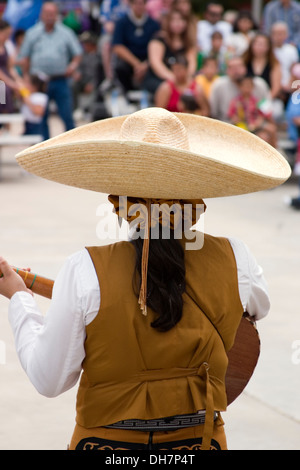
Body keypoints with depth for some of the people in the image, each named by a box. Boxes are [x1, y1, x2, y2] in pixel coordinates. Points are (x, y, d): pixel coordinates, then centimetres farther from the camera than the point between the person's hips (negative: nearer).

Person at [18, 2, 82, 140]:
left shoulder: (66, 33, 7)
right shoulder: (32, 34, 8)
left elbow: (77, 53, 10)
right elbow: (25, 58, 10)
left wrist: (73, 65, -9)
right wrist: (26, 77, 4)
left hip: (60, 81, -1)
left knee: (67, 116, -4)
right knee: (41, 117, 4)